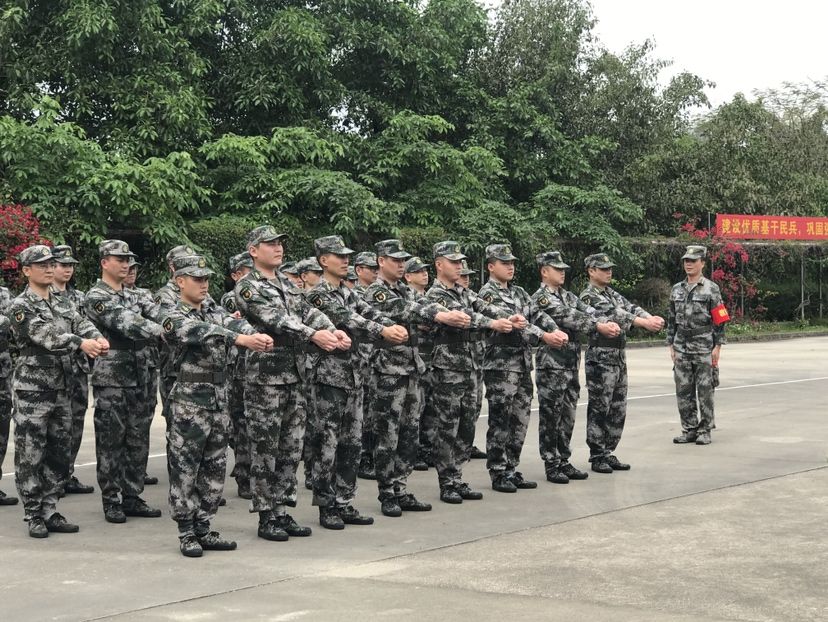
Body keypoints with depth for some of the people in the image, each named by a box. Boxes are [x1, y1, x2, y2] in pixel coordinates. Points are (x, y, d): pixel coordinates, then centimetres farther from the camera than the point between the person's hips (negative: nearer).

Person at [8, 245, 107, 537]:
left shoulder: (62, 304, 13)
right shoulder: (21, 306, -8)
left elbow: (83, 324, -1)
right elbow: (45, 336, -22)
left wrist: (99, 338, -23)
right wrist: (81, 343, -34)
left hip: (61, 389, 7)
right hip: (32, 391, -7)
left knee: (59, 455, 10)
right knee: (30, 457, -1)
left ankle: (49, 511, 19)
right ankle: (33, 516, 7)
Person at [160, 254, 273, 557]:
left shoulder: (215, 310, 10)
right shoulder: (173, 318, -9)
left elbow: (235, 323, -10)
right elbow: (202, 332, -27)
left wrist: (257, 335, -33)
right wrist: (241, 339, -41)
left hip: (219, 399, 7)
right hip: (189, 401, -7)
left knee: (214, 469, 10)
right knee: (185, 469, 0)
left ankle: (204, 529, 19)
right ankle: (187, 533, 7)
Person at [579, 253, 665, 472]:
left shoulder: (613, 294, 16)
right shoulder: (589, 297, -10)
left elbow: (631, 308, 3)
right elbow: (614, 314, -23)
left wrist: (651, 318, -18)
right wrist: (644, 323, -32)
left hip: (619, 357, 8)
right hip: (600, 358, -8)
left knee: (618, 410, 10)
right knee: (599, 409, -3)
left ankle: (608, 453, 18)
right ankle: (597, 456, 4)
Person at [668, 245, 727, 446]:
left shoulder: (711, 289, -3)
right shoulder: (676, 289, 11)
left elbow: (720, 320, -5)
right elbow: (671, 319, 15)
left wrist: (717, 346, -10)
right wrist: (671, 345, 9)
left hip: (704, 348, -5)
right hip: (682, 348, 5)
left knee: (705, 390, -1)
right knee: (683, 391, 5)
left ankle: (704, 431, 7)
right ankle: (689, 429, 14)